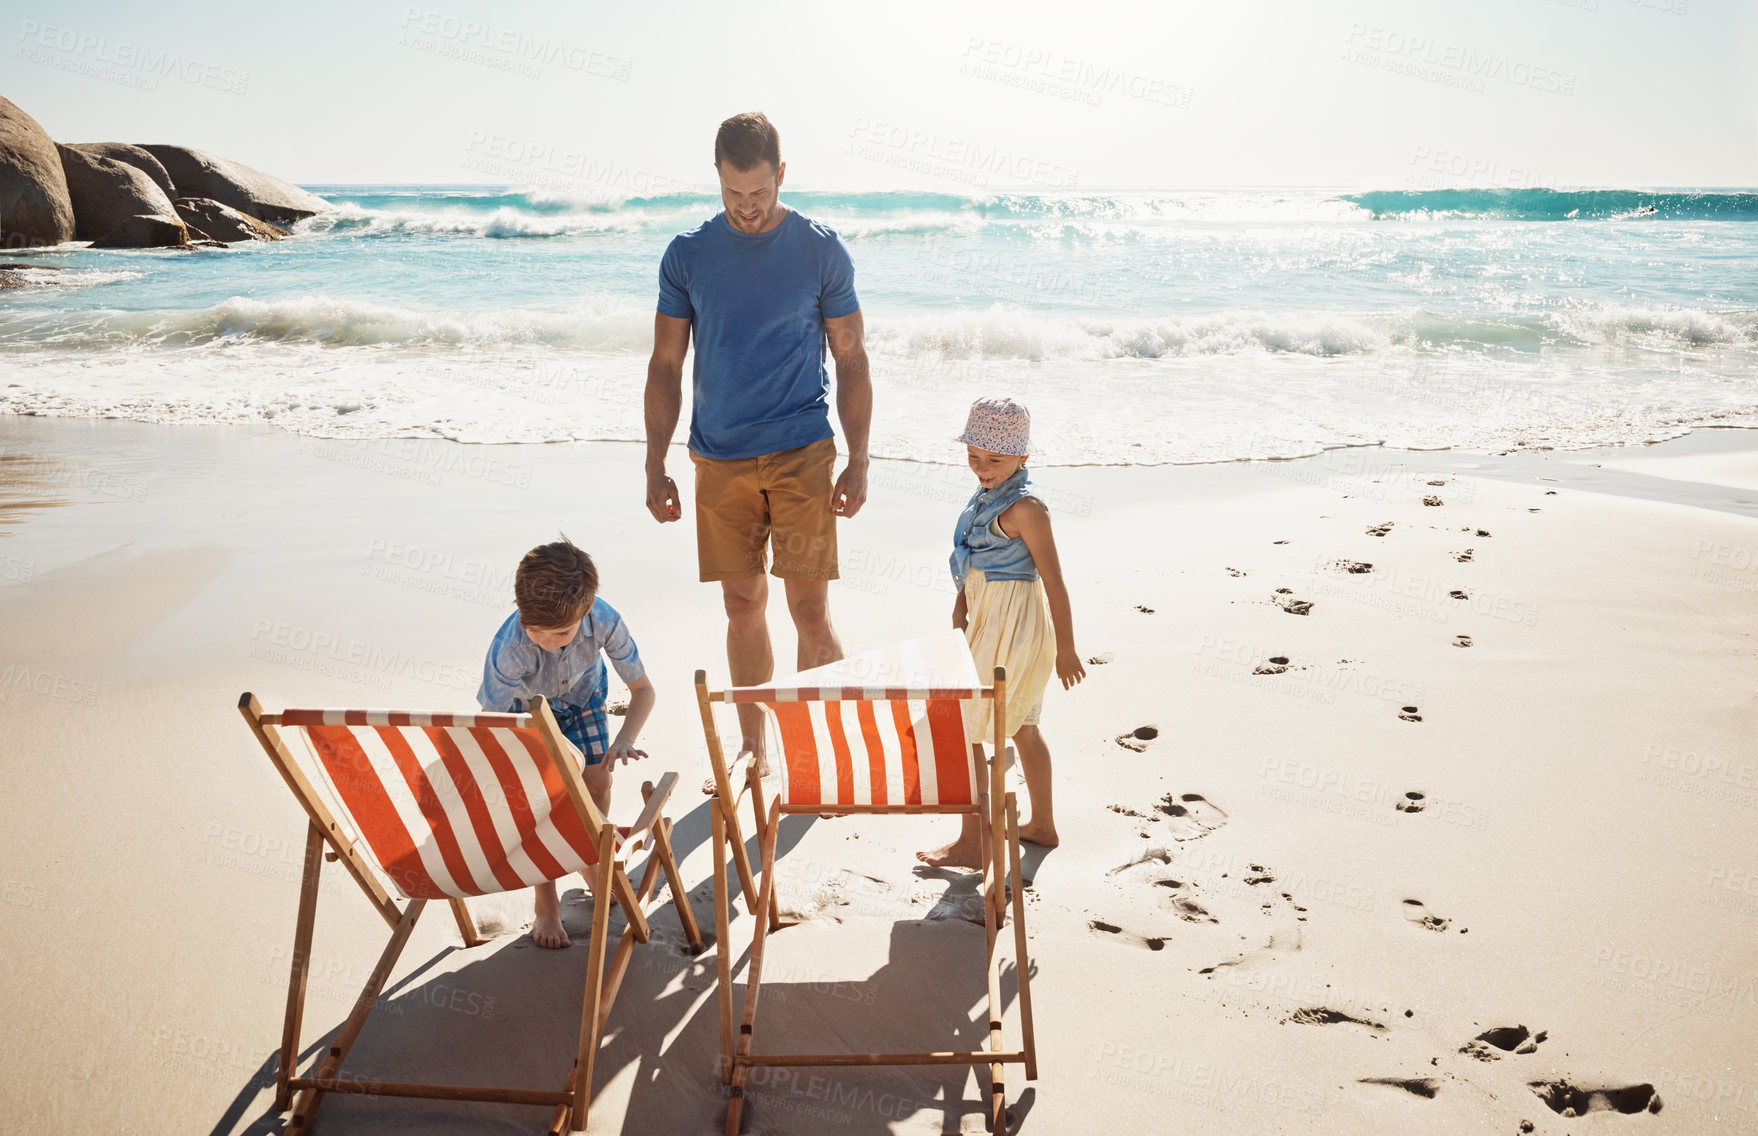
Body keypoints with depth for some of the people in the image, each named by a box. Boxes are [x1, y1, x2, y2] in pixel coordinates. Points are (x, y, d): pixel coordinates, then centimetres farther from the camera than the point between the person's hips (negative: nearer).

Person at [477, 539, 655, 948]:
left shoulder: (605, 621, -38)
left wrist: (624, 740, -40)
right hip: (524, 703, -2)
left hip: (582, 693, 2)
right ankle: (546, 906, 1)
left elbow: (643, 689, -24)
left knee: (597, 781, -5)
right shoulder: (509, 650, -43)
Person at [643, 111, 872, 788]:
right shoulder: (686, 256, 3)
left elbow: (851, 361, 3)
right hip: (719, 459, 2)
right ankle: (752, 751, 23)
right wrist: (656, 469, 3)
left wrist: (858, 463, -3)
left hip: (802, 453, -2)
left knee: (810, 613, -5)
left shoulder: (821, 251, -1)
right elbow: (665, 366, 7)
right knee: (743, 609, 9)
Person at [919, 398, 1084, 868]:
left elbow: (1054, 581, -19)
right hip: (990, 623, 10)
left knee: (963, 730, -4)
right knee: (1022, 728, 19)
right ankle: (1042, 825, 33)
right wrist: (959, 617, 15)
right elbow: (973, 567, 16)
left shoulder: (1024, 507, -20)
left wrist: (1065, 649, -15)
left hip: (1009, 630, -10)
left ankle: (971, 843, 5)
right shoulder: (987, 496, 8)